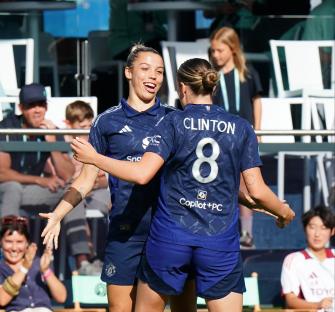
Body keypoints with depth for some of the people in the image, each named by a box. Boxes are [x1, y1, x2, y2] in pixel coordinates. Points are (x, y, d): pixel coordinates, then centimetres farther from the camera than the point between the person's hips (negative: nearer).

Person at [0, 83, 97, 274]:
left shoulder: (52, 131, -2)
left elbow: (68, 177, -8)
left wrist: (52, 142, -19)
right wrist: (40, 181, -21)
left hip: (30, 194, 5)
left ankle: (82, 260, -28)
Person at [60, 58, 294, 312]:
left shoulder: (173, 122, -3)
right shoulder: (242, 128, 2)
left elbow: (142, 174, -14)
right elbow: (257, 191, 0)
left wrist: (94, 158, -2)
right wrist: (284, 212, 19)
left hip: (170, 236, 0)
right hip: (221, 243, 0)